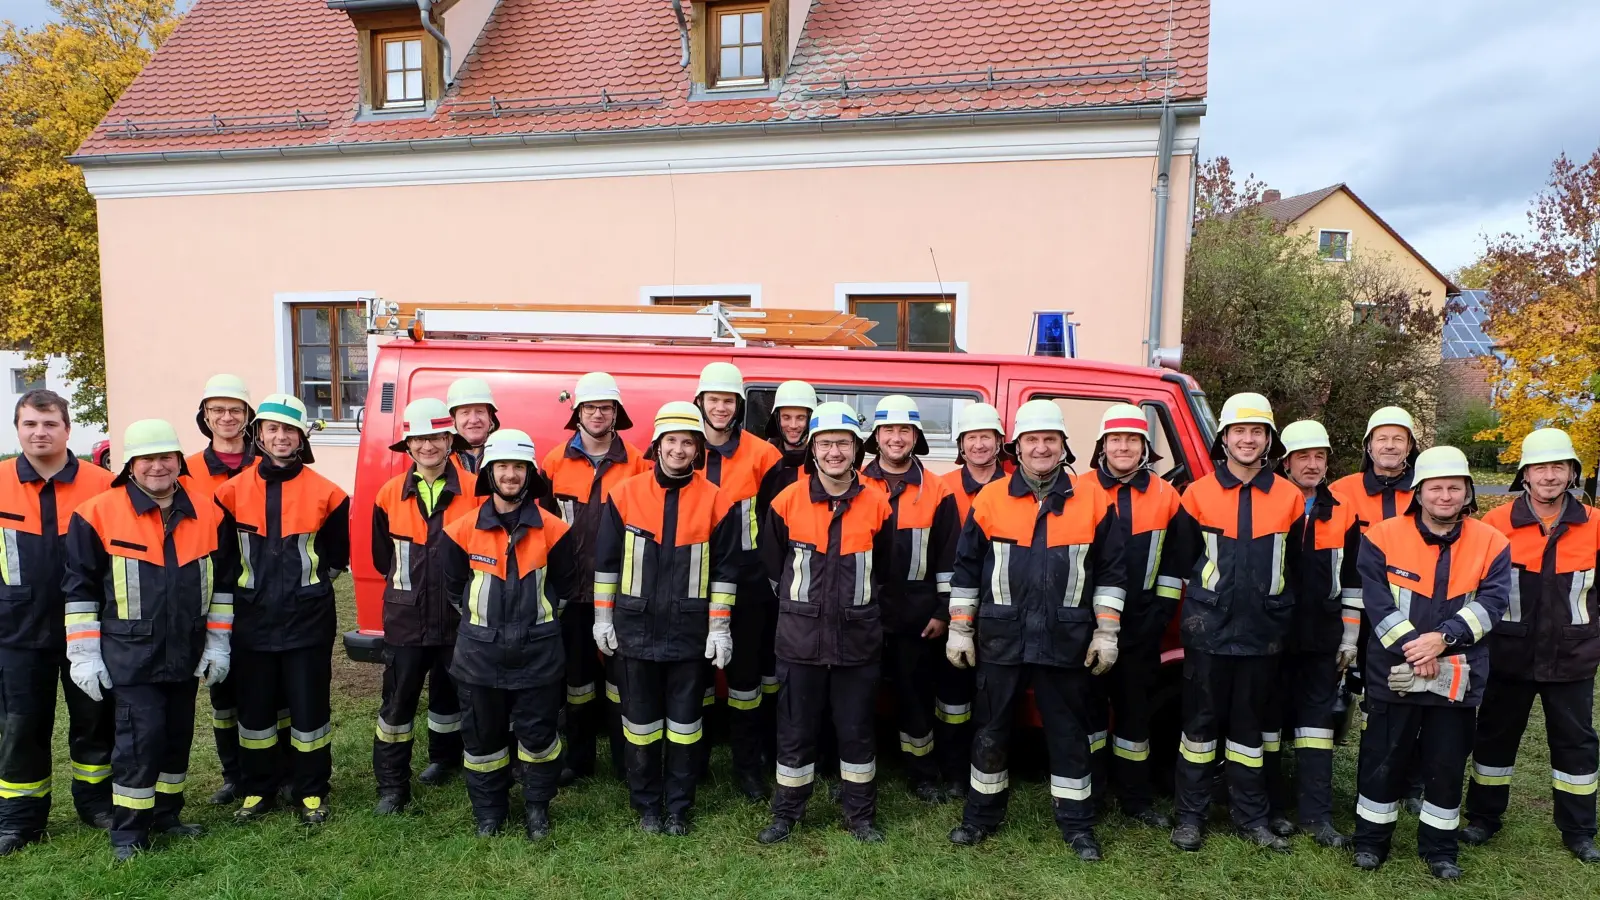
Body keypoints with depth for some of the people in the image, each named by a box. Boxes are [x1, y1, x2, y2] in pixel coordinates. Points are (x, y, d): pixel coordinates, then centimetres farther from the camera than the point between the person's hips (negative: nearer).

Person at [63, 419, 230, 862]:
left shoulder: (206, 516, 3)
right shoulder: (99, 513, -7)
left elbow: (220, 583, 10)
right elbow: (79, 586, -4)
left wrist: (217, 643, 6)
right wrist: (84, 654, -6)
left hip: (186, 655, 4)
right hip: (130, 655, -4)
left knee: (178, 735, 13)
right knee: (140, 737, -6)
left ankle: (166, 815, 30)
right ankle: (127, 831, 11)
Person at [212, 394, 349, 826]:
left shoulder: (325, 493, -3)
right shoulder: (234, 491, 1)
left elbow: (336, 555, 8)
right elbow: (223, 555, 9)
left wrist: (311, 584, 6)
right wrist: (244, 586, 5)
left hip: (308, 621, -2)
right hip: (253, 621, 2)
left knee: (309, 709, 4)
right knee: (255, 709, 11)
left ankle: (311, 793, 18)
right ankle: (259, 790, 27)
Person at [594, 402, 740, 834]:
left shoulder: (717, 502, -4)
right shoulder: (625, 494, -2)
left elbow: (724, 569, 0)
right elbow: (606, 560, 4)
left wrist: (719, 629, -2)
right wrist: (603, 617, 3)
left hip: (690, 631, 0)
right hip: (636, 627, 1)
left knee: (685, 719, 9)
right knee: (640, 718, 10)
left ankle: (679, 807, 25)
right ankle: (646, 805, 27)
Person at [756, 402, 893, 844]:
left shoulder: (877, 504, -3)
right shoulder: (788, 501, -6)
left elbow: (882, 571, 10)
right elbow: (772, 565, 8)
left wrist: (857, 604, 10)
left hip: (858, 639, 1)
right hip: (801, 638, 0)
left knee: (857, 730, 11)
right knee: (796, 731, 9)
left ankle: (860, 815, 27)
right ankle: (786, 813, 25)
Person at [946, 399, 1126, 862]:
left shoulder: (1092, 499, 0)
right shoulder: (990, 498, 0)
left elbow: (1109, 571, 4)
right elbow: (966, 569, 5)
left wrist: (1106, 634, 0)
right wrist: (959, 630, 2)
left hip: (1066, 642, 0)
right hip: (1001, 640, 1)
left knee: (1069, 733, 11)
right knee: (991, 730, 11)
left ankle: (1076, 822, 26)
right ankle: (982, 814, 29)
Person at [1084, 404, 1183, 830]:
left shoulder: (1166, 496, 4)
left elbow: (1174, 559, 6)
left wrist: (1163, 610, 0)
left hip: (1141, 625, 1)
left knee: (1135, 708, 10)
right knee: (1089, 704, 7)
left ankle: (1137, 798, 22)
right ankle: (1087, 793, 19)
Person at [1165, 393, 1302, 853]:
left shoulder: (1289, 498, 3)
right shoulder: (1198, 494, -1)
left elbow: (1296, 566, 9)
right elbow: (1182, 558, 4)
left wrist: (1273, 600, 6)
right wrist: (1209, 593, 5)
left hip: (1263, 632, 2)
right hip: (1209, 629, -1)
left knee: (1250, 725, 12)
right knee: (1201, 721, 4)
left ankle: (1251, 818, 23)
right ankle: (1190, 816, 14)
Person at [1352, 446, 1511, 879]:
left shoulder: (1492, 543, 1)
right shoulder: (1383, 537, -5)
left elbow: (1491, 602, -7)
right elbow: (1376, 601, -10)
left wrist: (1443, 637, -20)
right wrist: (1411, 647, -18)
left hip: (1458, 675, 1)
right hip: (1393, 672, -1)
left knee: (1447, 763, 11)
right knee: (1384, 758, 8)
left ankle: (1439, 847, 28)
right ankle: (1372, 839, 24)